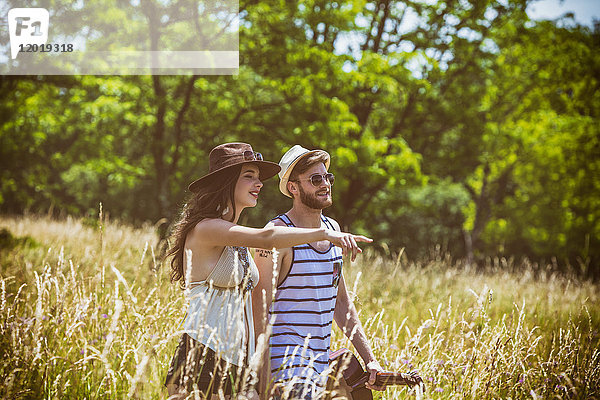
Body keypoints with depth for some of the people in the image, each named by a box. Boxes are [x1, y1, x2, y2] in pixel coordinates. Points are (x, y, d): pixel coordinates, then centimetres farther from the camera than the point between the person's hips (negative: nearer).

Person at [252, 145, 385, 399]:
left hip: (320, 366, 7)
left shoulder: (332, 228, 13)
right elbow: (260, 310, -14)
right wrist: (264, 377, -20)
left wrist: (369, 358, 14)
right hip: (285, 362, -7)